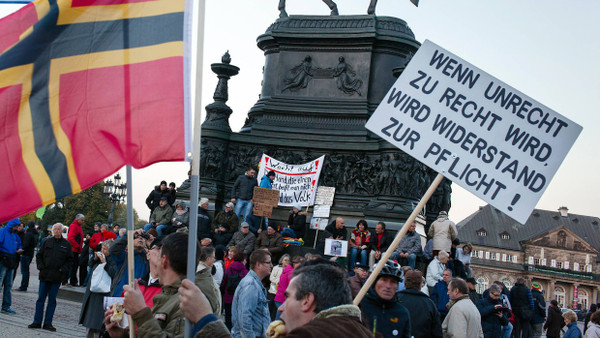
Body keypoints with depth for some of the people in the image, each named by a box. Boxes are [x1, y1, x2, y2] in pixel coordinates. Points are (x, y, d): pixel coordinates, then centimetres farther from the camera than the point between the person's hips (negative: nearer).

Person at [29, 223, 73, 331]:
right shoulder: (47, 242, 8)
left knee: (52, 300, 3)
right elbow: (39, 255, 12)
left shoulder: (67, 244, 4)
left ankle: (48, 323, 9)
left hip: (57, 277, -1)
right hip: (45, 275, 1)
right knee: (41, 298, 3)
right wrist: (41, 266, -2)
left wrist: (63, 269, -7)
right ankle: (37, 322, 9)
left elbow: (70, 260, 6)